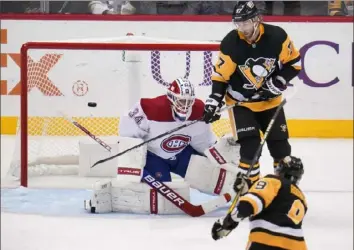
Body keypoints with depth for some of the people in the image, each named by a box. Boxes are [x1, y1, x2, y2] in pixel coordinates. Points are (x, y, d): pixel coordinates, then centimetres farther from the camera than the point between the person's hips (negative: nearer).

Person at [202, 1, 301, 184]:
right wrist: (213, 102, -18)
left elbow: (293, 62, -6)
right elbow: (220, 75, -10)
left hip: (270, 100, 2)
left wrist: (276, 83, -16)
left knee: (280, 144, 7)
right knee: (250, 145, -13)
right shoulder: (230, 43, -19)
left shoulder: (277, 36, -17)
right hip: (241, 102, -2)